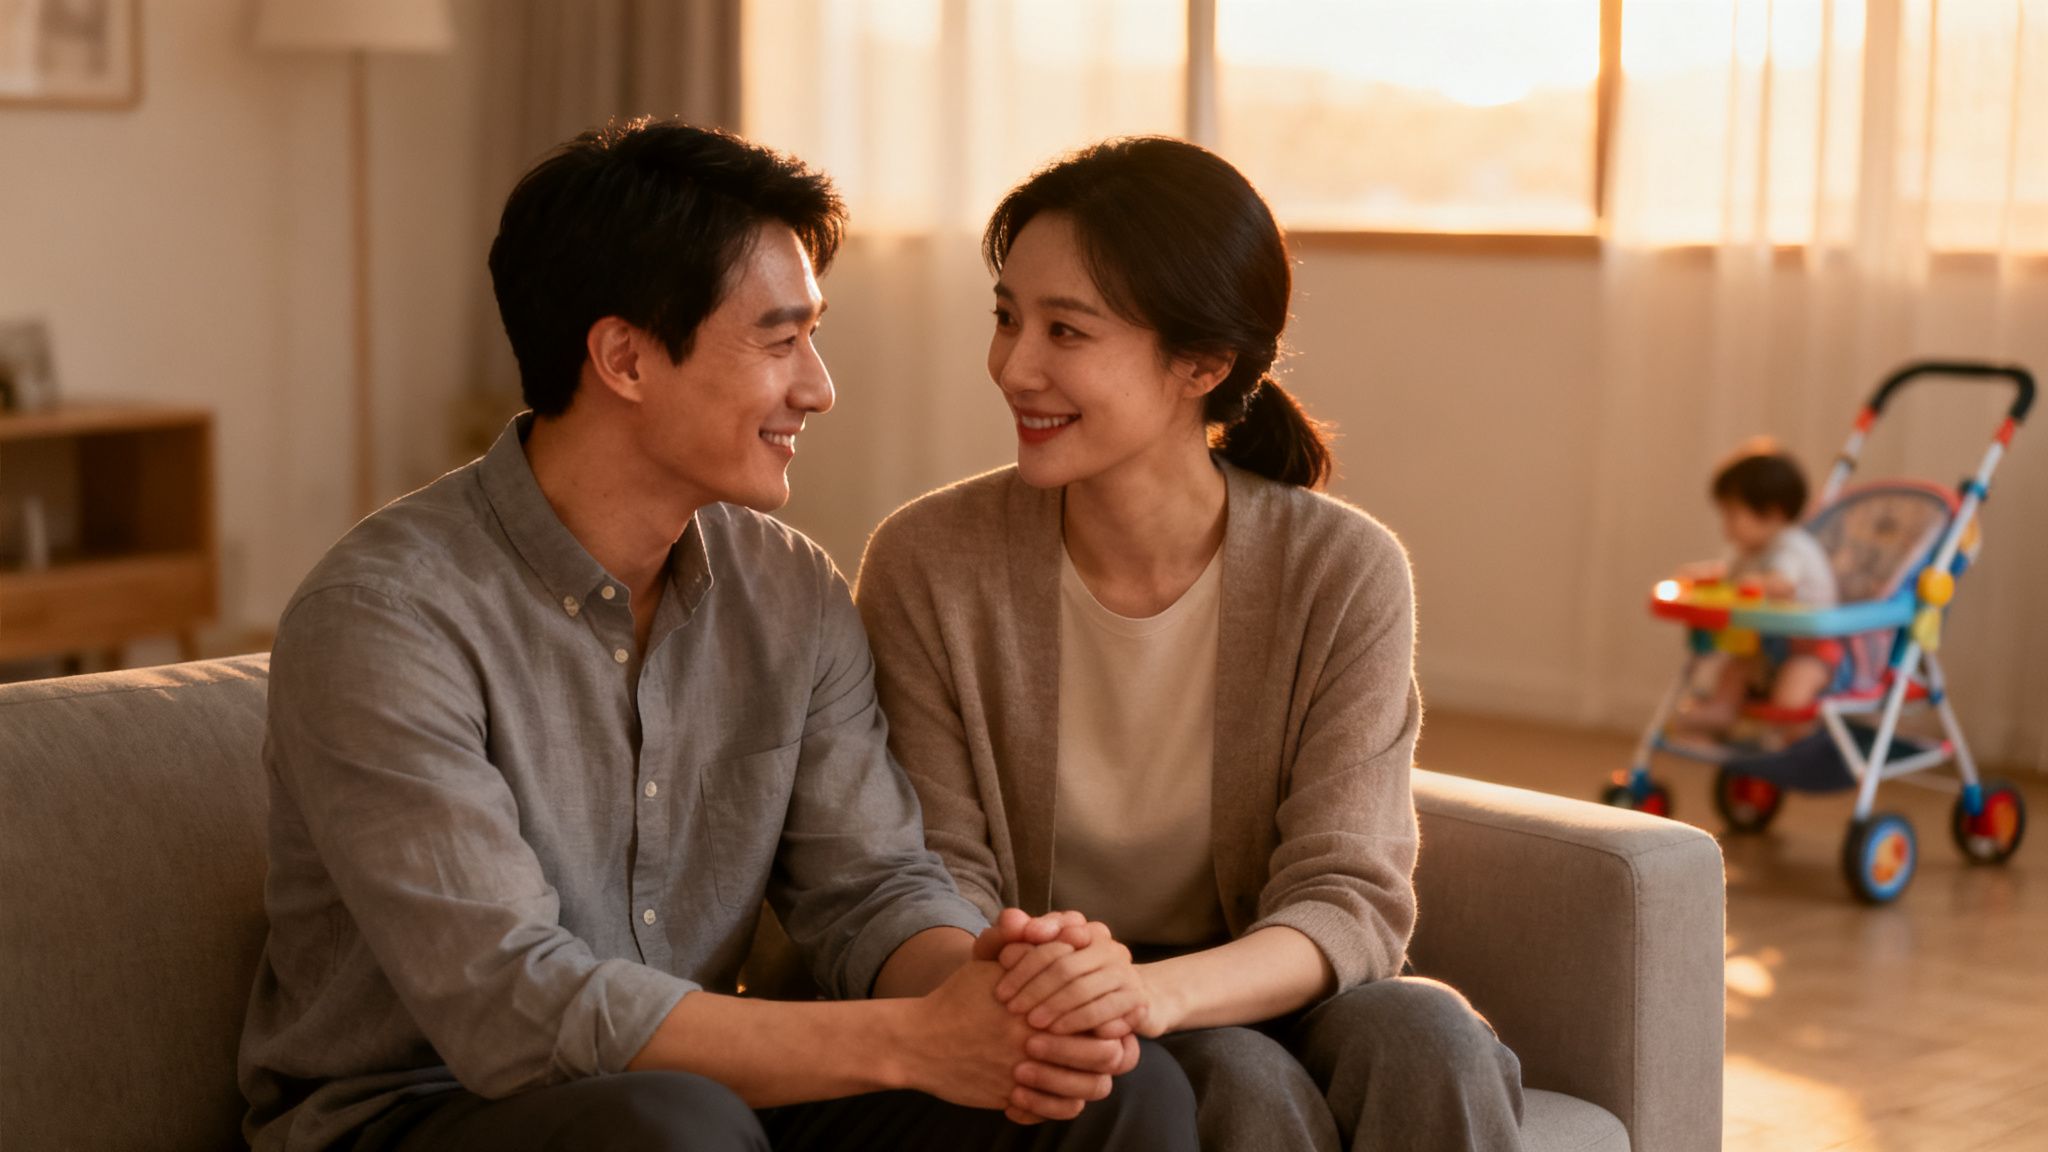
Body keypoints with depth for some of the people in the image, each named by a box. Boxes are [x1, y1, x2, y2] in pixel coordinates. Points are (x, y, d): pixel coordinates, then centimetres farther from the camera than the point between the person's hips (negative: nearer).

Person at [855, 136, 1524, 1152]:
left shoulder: (1346, 573, -8)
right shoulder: (928, 565, -8)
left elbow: (1351, 898, -13)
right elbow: (942, 873, -7)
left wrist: (1160, 988, -35)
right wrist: (1016, 986, -32)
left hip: (1257, 998, 1)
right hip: (1059, 1031, -1)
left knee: (1429, 1038, -30)